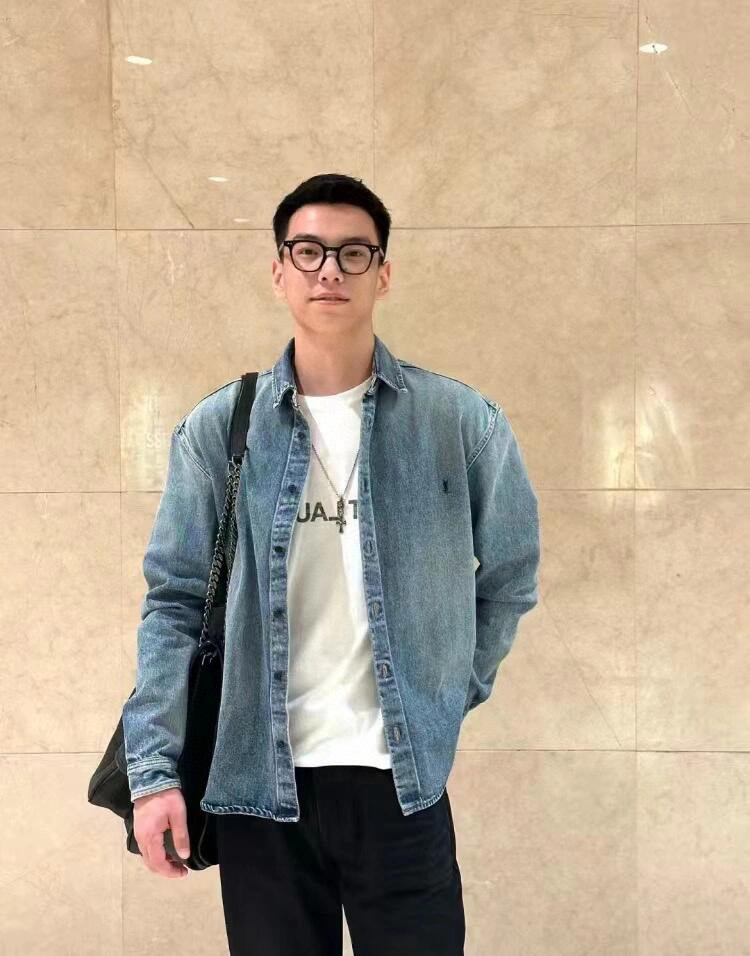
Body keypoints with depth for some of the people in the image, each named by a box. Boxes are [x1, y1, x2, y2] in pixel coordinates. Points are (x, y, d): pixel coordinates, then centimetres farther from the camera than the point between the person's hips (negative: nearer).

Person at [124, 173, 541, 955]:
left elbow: (510, 574, 11)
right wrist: (154, 766, -6)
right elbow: (175, 600, 0)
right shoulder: (218, 429, 1)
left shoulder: (460, 421, -1)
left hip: (403, 780, 0)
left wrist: (455, 691, 7)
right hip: (258, 783, 1)